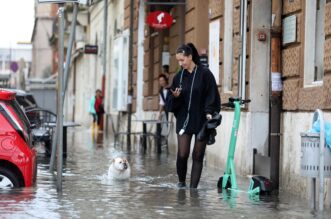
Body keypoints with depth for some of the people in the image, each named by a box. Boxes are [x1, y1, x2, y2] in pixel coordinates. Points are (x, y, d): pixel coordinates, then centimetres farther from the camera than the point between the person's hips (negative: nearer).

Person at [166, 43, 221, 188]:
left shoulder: (204, 74, -3)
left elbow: (212, 95, -5)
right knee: (182, 154, -7)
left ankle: (193, 187, 6)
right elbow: (171, 102, 11)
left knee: (198, 156, 0)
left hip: (201, 121, -2)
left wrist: (209, 112, -18)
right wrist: (175, 96, -10)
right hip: (184, 120, 3)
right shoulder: (178, 77, 9)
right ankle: (181, 182, 15)